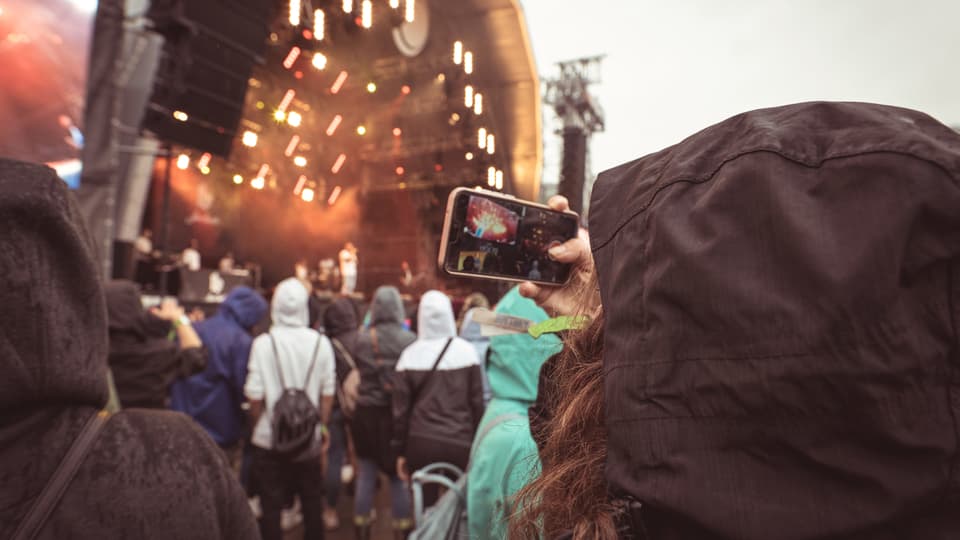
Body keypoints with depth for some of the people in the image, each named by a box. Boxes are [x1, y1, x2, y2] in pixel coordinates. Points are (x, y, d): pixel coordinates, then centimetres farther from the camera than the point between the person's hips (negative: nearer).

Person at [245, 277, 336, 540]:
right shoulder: (321, 343, -8)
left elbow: (255, 395, -11)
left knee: (271, 504, 11)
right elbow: (327, 393, -4)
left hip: (270, 437, -2)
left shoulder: (263, 343, -13)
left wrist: (257, 426, 8)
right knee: (312, 501, 17)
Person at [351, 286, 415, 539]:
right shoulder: (409, 339, -11)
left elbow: (358, 373, -1)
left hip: (367, 413, 1)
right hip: (399, 413, -1)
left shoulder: (362, 339, -7)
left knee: (366, 475, 13)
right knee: (400, 476, 11)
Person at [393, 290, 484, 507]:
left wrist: (400, 451, 11)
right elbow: (477, 402, 0)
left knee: (425, 506, 10)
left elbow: (401, 408, 1)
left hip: (421, 442, 0)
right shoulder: (466, 351, -4)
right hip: (460, 442, 0)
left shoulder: (410, 355, -3)